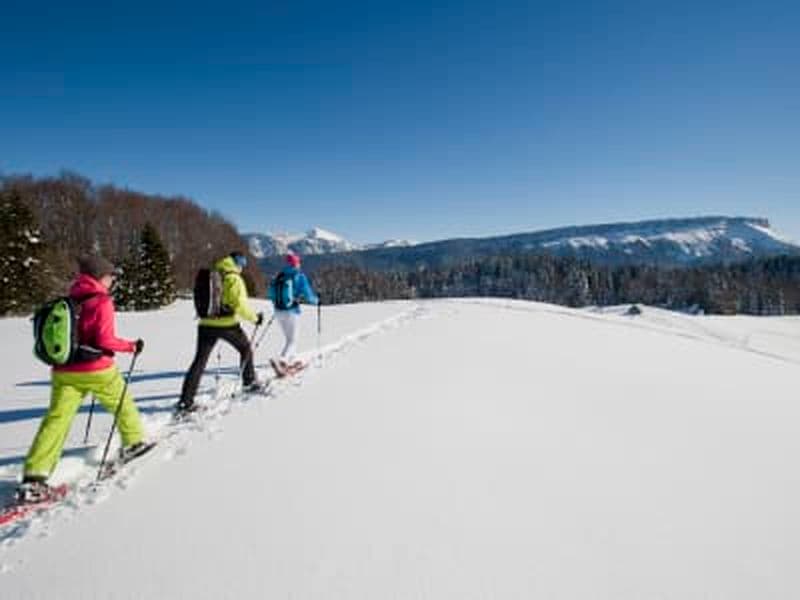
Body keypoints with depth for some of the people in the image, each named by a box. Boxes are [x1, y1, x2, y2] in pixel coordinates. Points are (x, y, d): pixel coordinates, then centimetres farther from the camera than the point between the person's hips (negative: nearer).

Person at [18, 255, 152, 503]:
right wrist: (132, 345, -3)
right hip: (97, 370, -5)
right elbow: (105, 340, -16)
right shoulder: (102, 301, -11)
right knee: (123, 404, 19)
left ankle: (33, 478, -5)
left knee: (56, 420, 1)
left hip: (64, 371, 5)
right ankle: (134, 443, 34)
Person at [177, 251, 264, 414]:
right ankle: (249, 381, 31)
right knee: (245, 348, 21)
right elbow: (240, 304, -15)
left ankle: (185, 401, 0)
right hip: (227, 324, -5)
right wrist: (255, 317, -3)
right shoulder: (234, 279, -8)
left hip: (206, 324, 5)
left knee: (199, 361, 4)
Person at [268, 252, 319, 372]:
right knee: (292, 340, 0)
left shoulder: (279, 275, 5)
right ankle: (281, 362, -20)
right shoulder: (300, 277, -8)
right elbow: (307, 295, -8)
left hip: (278, 311, 5)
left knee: (289, 337, 25)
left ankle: (290, 360, 34)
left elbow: (271, 294, 11)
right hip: (292, 311, -5)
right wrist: (316, 300, 13)